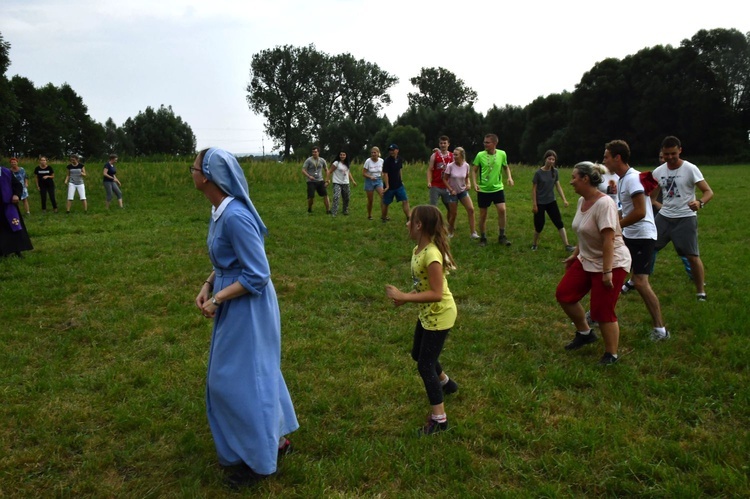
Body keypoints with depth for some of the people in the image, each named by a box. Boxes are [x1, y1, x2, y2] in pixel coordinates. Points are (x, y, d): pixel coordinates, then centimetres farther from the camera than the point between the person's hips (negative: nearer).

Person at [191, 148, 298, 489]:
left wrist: (216, 300, -19)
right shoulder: (219, 210, 3)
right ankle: (275, 438, 39)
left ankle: (260, 460, 24)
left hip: (247, 308, -9)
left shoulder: (236, 216, -27)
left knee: (239, 380, 4)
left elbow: (258, 275, -24)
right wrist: (207, 286, 0)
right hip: (234, 304, 9)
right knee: (253, 373, 21)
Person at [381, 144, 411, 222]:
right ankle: (383, 217, 27)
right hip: (389, 186, -5)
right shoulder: (387, 161, -16)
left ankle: (409, 217, -5)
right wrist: (387, 186, -21)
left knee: (405, 200, -5)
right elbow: (385, 174, -18)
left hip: (398, 185, 5)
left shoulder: (400, 159, 2)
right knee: (385, 203, 7)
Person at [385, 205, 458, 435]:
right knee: (418, 355, 26)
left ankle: (439, 419, 13)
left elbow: (436, 293, -30)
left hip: (440, 314, -10)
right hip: (427, 313, 10)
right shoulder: (418, 250, 0)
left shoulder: (431, 254, -29)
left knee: (425, 365, -2)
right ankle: (445, 383, 52)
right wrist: (406, 296, -6)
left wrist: (404, 297, -30)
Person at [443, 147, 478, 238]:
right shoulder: (450, 166, -17)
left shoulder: (466, 165, -8)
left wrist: (468, 184, -11)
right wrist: (451, 190, -14)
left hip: (463, 191, 3)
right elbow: (445, 179, -8)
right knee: (453, 213, 1)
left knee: (471, 209, -10)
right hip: (453, 192, -3)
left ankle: (473, 233, -5)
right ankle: (450, 233, 22)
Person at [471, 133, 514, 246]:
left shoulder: (502, 154, -4)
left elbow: (506, 167, 13)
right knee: (483, 215, 6)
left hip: (497, 188, 1)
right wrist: (475, 183, -15)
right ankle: (483, 238, 23)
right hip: (483, 190, 0)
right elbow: (474, 170, 0)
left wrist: (509, 177, -3)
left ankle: (502, 236, 1)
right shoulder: (480, 155, -8)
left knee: (502, 210, -15)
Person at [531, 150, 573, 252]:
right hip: (540, 203, -4)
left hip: (551, 202, 4)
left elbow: (558, 186, 5)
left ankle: (567, 245, 0)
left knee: (559, 223, -1)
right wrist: (534, 205, -11)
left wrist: (564, 199, -5)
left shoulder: (555, 172, -1)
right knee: (539, 225, 2)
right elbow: (534, 189, -9)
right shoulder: (538, 173, -13)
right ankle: (534, 244, 26)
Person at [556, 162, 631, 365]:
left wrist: (607, 272, -28)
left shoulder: (604, 203, -24)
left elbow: (609, 239, -27)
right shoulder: (582, 200, 4)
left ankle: (611, 354, 16)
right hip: (587, 260, 9)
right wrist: (575, 255, 20)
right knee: (564, 294, 6)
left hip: (611, 263, -9)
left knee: (602, 311, -4)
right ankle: (584, 333, 26)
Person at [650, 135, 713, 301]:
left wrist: (700, 202, -34)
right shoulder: (658, 172, 4)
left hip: (686, 218, -4)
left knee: (692, 256, -6)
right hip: (664, 217, 4)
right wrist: (661, 206, -5)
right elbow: (652, 197, 15)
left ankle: (701, 292, 9)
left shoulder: (690, 169, -9)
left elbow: (709, 192, -13)